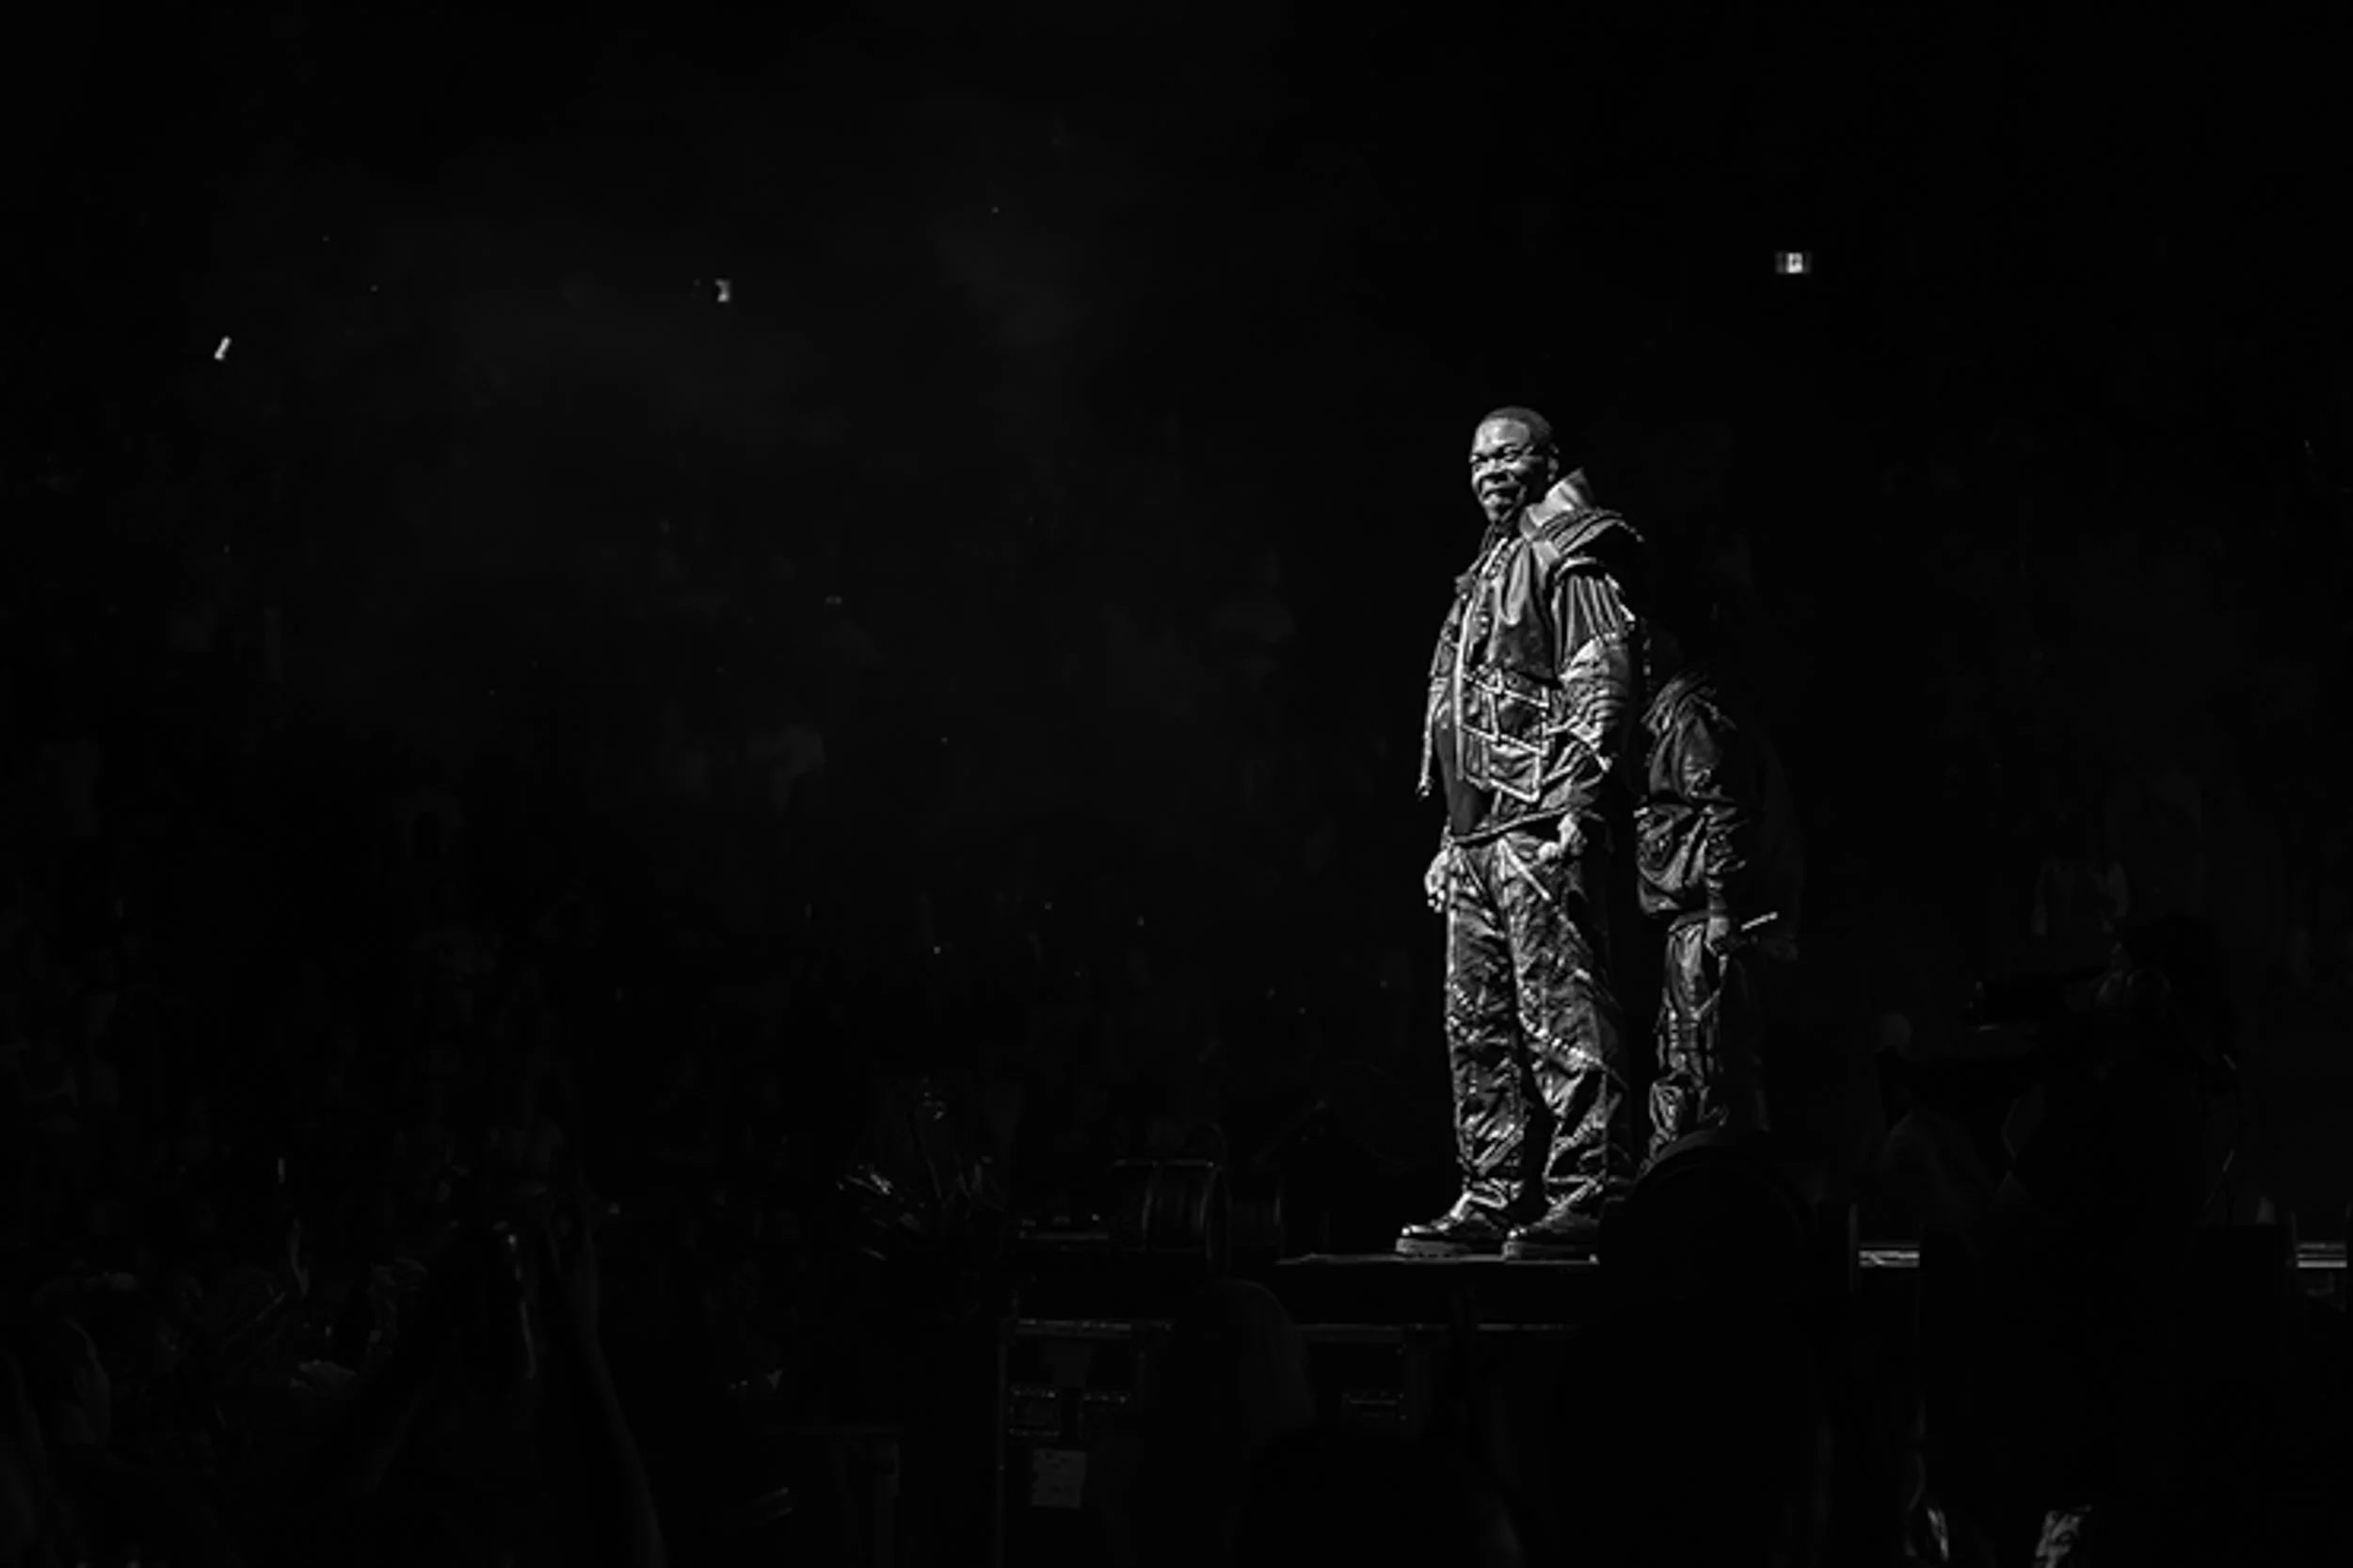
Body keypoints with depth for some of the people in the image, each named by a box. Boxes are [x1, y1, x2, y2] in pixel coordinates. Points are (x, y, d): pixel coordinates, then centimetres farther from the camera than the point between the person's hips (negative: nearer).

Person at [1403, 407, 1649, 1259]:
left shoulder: (1566, 558, -2)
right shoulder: (1485, 574, 24)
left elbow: (1604, 682, -12)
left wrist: (1577, 805, -21)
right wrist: (1453, 834, 21)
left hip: (1540, 826, -9)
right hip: (1479, 837, 10)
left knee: (1562, 1013, -11)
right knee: (1476, 1026, 9)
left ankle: (1587, 1196, -11)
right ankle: (1491, 1201, 13)